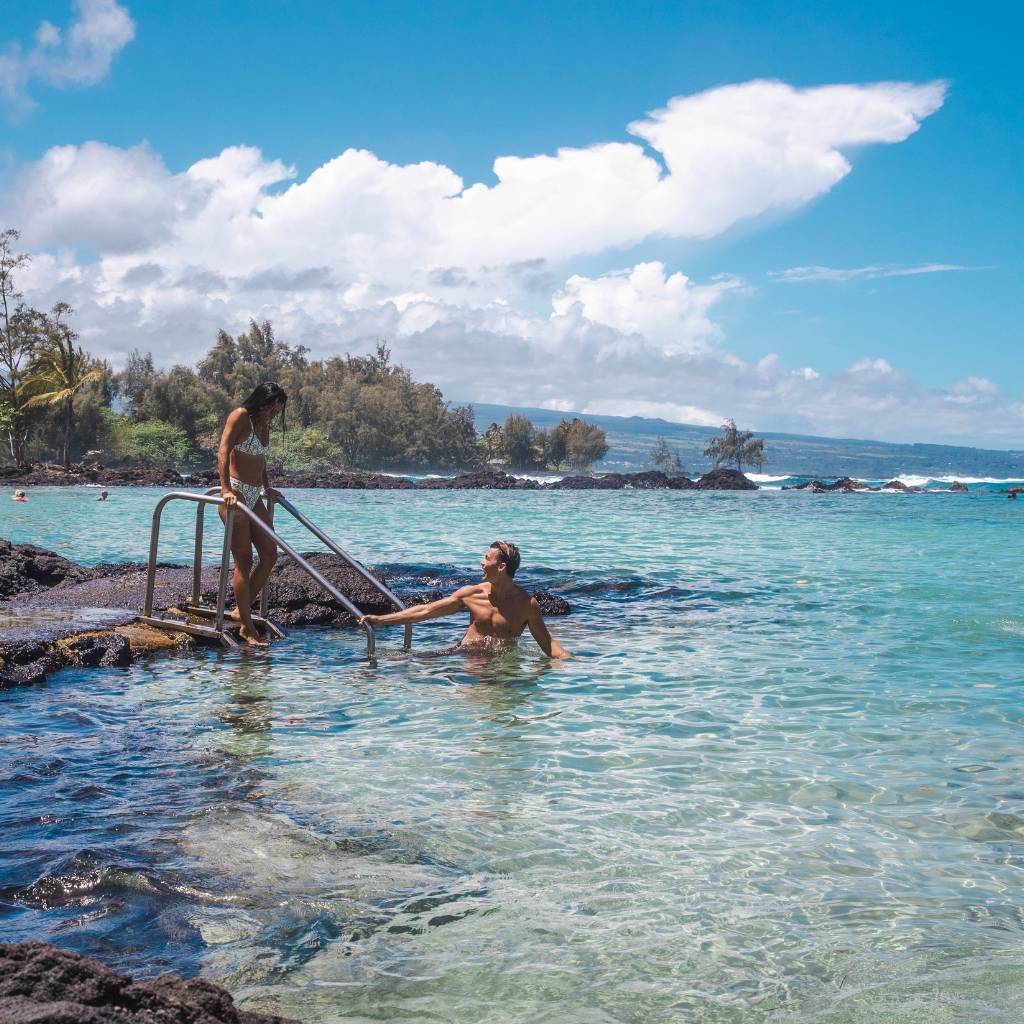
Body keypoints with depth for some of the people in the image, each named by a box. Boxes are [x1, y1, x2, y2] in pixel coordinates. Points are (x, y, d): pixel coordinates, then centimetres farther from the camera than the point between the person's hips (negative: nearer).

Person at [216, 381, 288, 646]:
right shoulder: (240, 416, -11)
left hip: (254, 496, 9)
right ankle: (247, 628, -2)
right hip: (236, 493, -9)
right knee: (244, 561, -7)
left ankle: (242, 609, 17)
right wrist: (226, 490, -27)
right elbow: (223, 452, -19)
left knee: (270, 555, 6)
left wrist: (267, 488, 26)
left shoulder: (264, 423, 15)